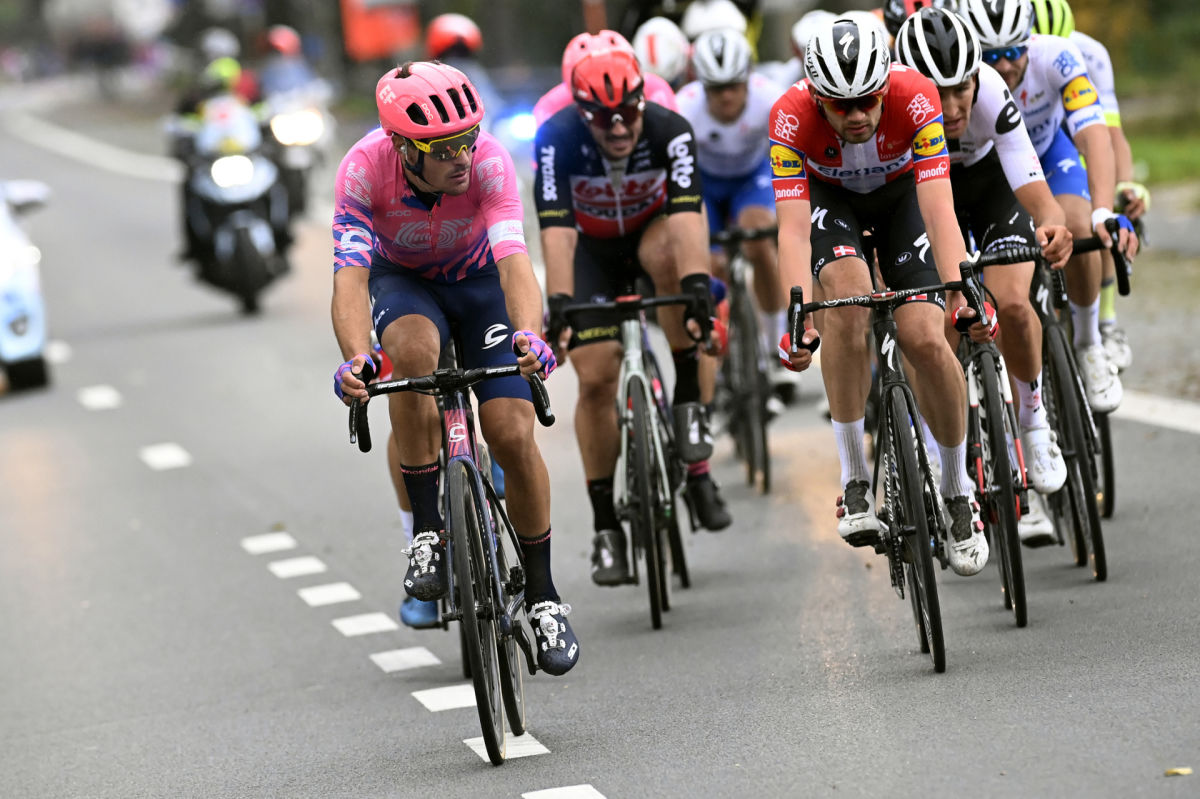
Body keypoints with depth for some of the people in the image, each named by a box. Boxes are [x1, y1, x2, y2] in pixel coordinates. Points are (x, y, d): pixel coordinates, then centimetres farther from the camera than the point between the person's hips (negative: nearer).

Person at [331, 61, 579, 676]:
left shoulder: (488, 162, -33)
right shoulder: (365, 169, -32)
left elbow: (515, 262, -44)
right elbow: (349, 278, -40)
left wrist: (530, 334, -63)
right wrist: (355, 359, -58)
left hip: (480, 280, 0)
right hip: (403, 280, 0)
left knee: (513, 436, -12)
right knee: (412, 349, -36)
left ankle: (543, 597, 8)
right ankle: (428, 532, -22)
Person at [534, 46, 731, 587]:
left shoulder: (670, 131, -31)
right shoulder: (558, 139, -31)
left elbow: (687, 214, -42)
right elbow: (556, 230, -39)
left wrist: (698, 285, -57)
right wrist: (559, 304, -52)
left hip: (653, 231, 0)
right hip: (593, 248, 0)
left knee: (670, 252, -38)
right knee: (596, 378, -11)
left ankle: (688, 403, -24)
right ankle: (605, 528, 1)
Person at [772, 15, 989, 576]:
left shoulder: (915, 98, -35)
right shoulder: (791, 117, -34)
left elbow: (938, 209, -39)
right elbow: (793, 229, -38)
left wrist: (961, 291, -52)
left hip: (899, 193, 0)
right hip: (828, 198, 0)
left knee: (925, 339, -17)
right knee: (848, 294, -31)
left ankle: (957, 491, 7)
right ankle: (854, 478, -21)